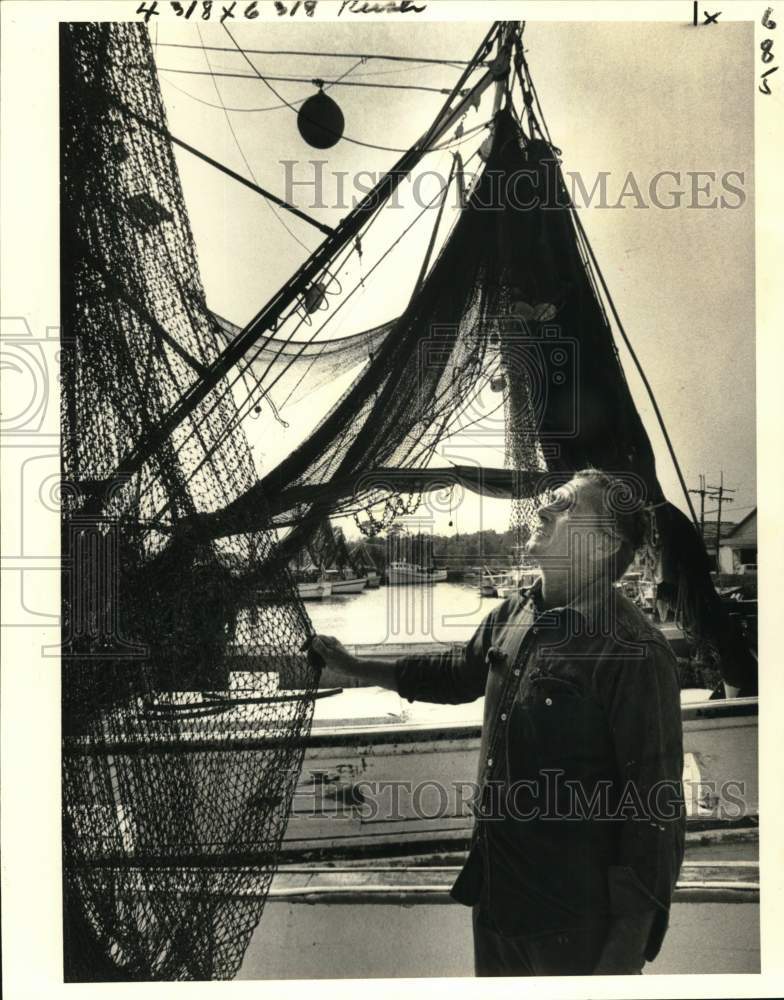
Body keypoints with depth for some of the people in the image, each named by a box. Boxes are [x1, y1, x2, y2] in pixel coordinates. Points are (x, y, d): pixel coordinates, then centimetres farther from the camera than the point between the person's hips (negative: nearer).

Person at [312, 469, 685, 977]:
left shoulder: (632, 652, -22)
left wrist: (625, 952, -19)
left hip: (577, 921, -7)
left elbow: (656, 807, -20)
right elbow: (454, 675, 20)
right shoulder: (512, 617, 1)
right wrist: (354, 665, 24)